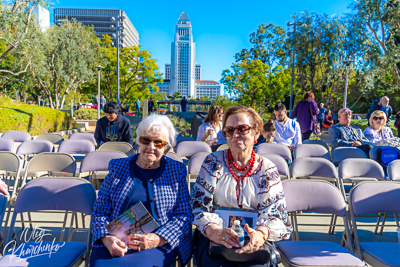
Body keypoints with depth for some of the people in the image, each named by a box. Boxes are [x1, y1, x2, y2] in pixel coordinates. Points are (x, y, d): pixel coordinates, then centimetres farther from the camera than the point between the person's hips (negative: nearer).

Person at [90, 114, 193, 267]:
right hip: (116, 242, 2)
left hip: (160, 244, -2)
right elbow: (100, 211, 8)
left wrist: (157, 239, -14)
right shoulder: (118, 167, 11)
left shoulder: (176, 170, 7)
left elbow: (184, 216, 2)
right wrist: (107, 238, -12)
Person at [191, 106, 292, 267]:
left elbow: (275, 212, 0)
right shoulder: (213, 163, 6)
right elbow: (199, 204, -1)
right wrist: (213, 230, -22)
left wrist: (261, 233, -23)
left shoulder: (267, 169, 7)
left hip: (253, 239, 1)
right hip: (213, 238, 0)